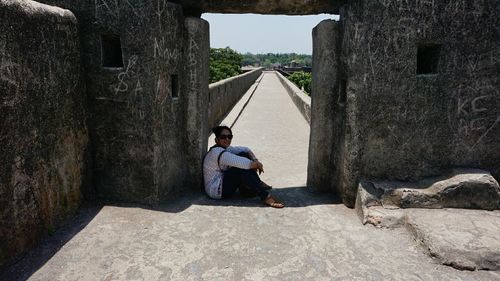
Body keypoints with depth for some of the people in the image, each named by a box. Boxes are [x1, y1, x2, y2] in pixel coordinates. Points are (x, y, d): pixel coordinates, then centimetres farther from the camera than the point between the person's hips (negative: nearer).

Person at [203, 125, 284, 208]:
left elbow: (246, 149, 9)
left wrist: (255, 160, -10)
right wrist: (257, 164, -15)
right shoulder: (217, 152, -22)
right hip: (216, 190, -10)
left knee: (243, 155, -1)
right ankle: (266, 197, -27)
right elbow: (242, 164, -31)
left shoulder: (226, 149, 9)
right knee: (242, 169, -28)